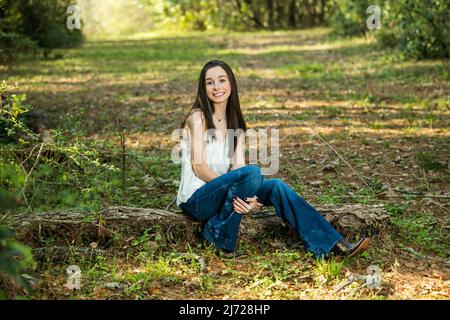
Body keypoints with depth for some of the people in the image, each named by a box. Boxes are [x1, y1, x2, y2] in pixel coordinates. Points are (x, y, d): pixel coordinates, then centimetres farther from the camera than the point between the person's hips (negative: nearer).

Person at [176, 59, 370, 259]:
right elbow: (198, 166, -15)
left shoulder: (235, 124, 12)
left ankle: (332, 245, -20)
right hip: (195, 199, -6)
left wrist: (249, 199, -21)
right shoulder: (198, 117, -7)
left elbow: (238, 166, -1)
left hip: (221, 196, 6)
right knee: (252, 172, -30)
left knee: (276, 186, -16)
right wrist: (237, 190, -25)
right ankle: (224, 243, -20)